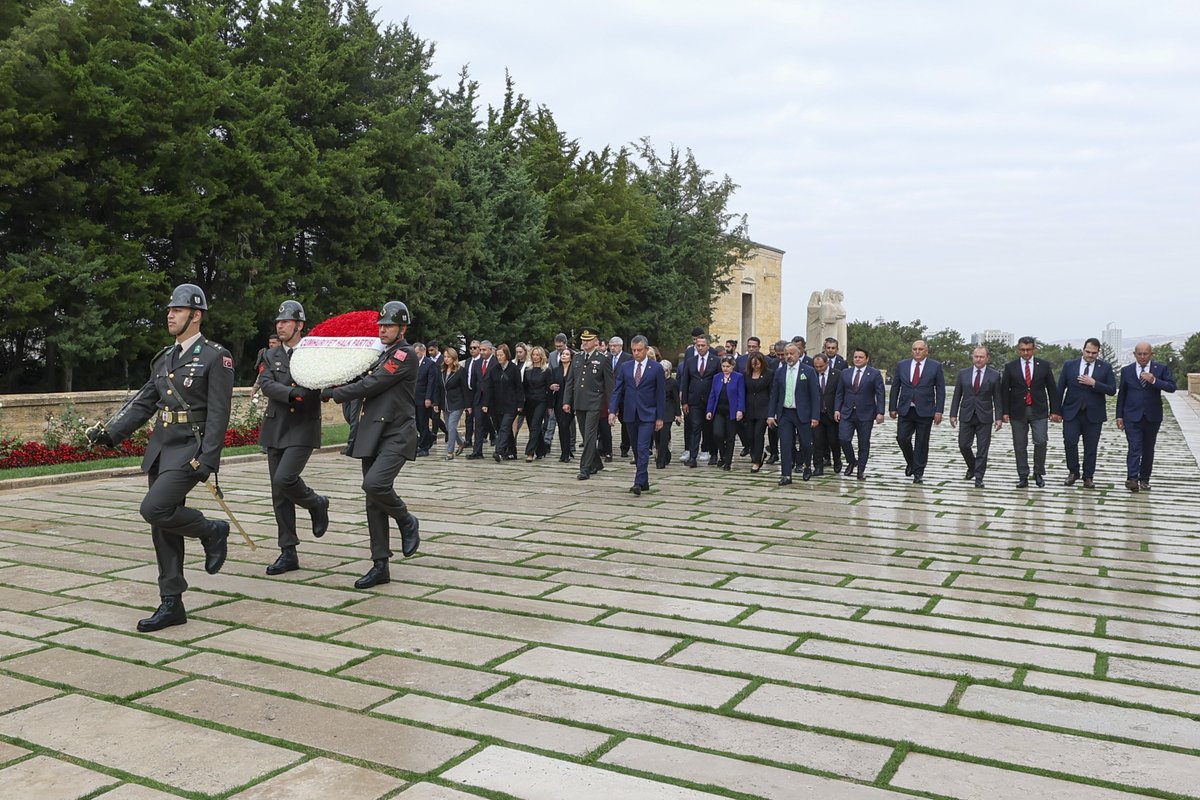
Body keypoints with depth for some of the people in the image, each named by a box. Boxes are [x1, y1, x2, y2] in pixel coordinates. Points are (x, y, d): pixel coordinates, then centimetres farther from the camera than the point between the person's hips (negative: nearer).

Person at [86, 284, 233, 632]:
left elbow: (218, 414, -13)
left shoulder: (216, 357, -8)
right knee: (163, 529, 7)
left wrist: (207, 460, -20)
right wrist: (110, 433, 1)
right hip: (160, 448, 8)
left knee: (154, 509, -21)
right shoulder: (164, 358, 14)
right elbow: (142, 403, 15)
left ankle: (212, 531, 6)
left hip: (190, 451, -7)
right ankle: (171, 605, 15)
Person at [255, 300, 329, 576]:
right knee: (279, 495, 5)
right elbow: (266, 384, -7)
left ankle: (316, 504, 10)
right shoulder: (271, 356, 10)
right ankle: (288, 553, 13)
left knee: (284, 479, -22)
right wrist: (292, 393, -23)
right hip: (276, 430, 5)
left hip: (303, 430, -5)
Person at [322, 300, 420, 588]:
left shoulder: (406, 354, -8)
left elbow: (371, 385, -14)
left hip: (397, 435, -8)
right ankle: (380, 567, 11)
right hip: (373, 435, 8)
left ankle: (407, 521, 3)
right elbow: (361, 381, 13)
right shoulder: (379, 355, 20)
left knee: (375, 484, -26)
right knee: (374, 503, 5)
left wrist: (332, 393, -6)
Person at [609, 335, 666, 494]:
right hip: (630, 414, 4)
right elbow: (617, 390, 5)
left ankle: (639, 483, -16)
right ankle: (644, 482, 20)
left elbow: (661, 394, -1)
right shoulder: (625, 366, 6)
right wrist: (612, 410, -6)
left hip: (647, 415, -4)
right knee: (636, 450, 10)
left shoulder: (656, 368, -2)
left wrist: (660, 417, -4)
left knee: (643, 448, -13)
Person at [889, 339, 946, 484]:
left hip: (925, 411, -2)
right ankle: (910, 462, 22)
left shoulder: (935, 366, 1)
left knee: (922, 442, 2)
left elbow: (940, 390, 0)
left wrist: (939, 411, -7)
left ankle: (918, 473, 12)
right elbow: (895, 388, 9)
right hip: (905, 410, 2)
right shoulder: (902, 365, 7)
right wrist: (892, 408, 5)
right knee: (902, 438, -6)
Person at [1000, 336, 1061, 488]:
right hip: (1018, 412, 0)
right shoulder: (1010, 367, 4)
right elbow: (1004, 390, 3)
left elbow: (1051, 389, 7)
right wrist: (1005, 411, -3)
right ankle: (1023, 477, 10)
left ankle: (1038, 473, 9)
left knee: (1040, 442, -9)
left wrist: (1054, 410, 3)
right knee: (1020, 446, 3)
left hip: (1039, 411, 0)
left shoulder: (1044, 366, 5)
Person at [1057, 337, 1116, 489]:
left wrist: (1094, 383, -17)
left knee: (1091, 447, 5)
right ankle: (1073, 472, 10)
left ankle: (1088, 477, 15)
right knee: (1069, 442, -9)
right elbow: (1060, 389, 6)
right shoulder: (1069, 365, 4)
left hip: (1093, 414, 0)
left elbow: (1112, 390, -4)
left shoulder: (1105, 367, 2)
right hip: (1072, 412, 0)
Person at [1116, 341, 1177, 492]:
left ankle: (1144, 479, 17)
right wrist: (1119, 416, 4)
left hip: (1153, 416, 1)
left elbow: (1172, 387, -7)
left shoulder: (1161, 368, 3)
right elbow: (1121, 394, 8)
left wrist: (1154, 380, -23)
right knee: (1134, 448, -11)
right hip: (1132, 416, -1)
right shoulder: (1126, 370, 5)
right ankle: (1132, 479, -18)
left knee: (1148, 449, 9)